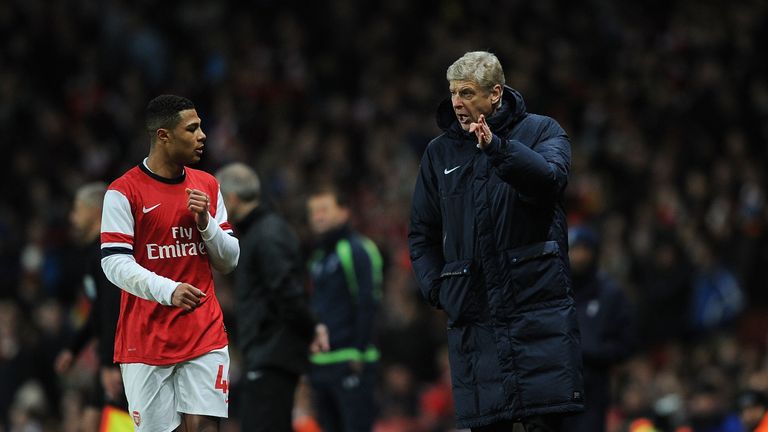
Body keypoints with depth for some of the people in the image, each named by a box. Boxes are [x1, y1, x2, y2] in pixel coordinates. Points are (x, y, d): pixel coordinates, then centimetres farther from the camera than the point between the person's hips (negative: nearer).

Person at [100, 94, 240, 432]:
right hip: (146, 338, -3)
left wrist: (206, 223, -5)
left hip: (205, 337, 3)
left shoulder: (207, 186, 11)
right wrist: (168, 290, -27)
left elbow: (229, 261, 14)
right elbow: (114, 263, -12)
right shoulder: (124, 192, -5)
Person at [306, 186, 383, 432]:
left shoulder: (357, 250, -8)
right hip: (320, 363, 9)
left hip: (351, 363, -9)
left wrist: (359, 352, -19)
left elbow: (368, 303, -14)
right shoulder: (318, 257, 19)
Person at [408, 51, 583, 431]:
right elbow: (421, 232, 21)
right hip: (472, 314, 3)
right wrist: (436, 287, 6)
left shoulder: (540, 131, 5)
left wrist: (497, 147, -31)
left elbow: (551, 177, -17)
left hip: (537, 302, -3)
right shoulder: (439, 153, 15)